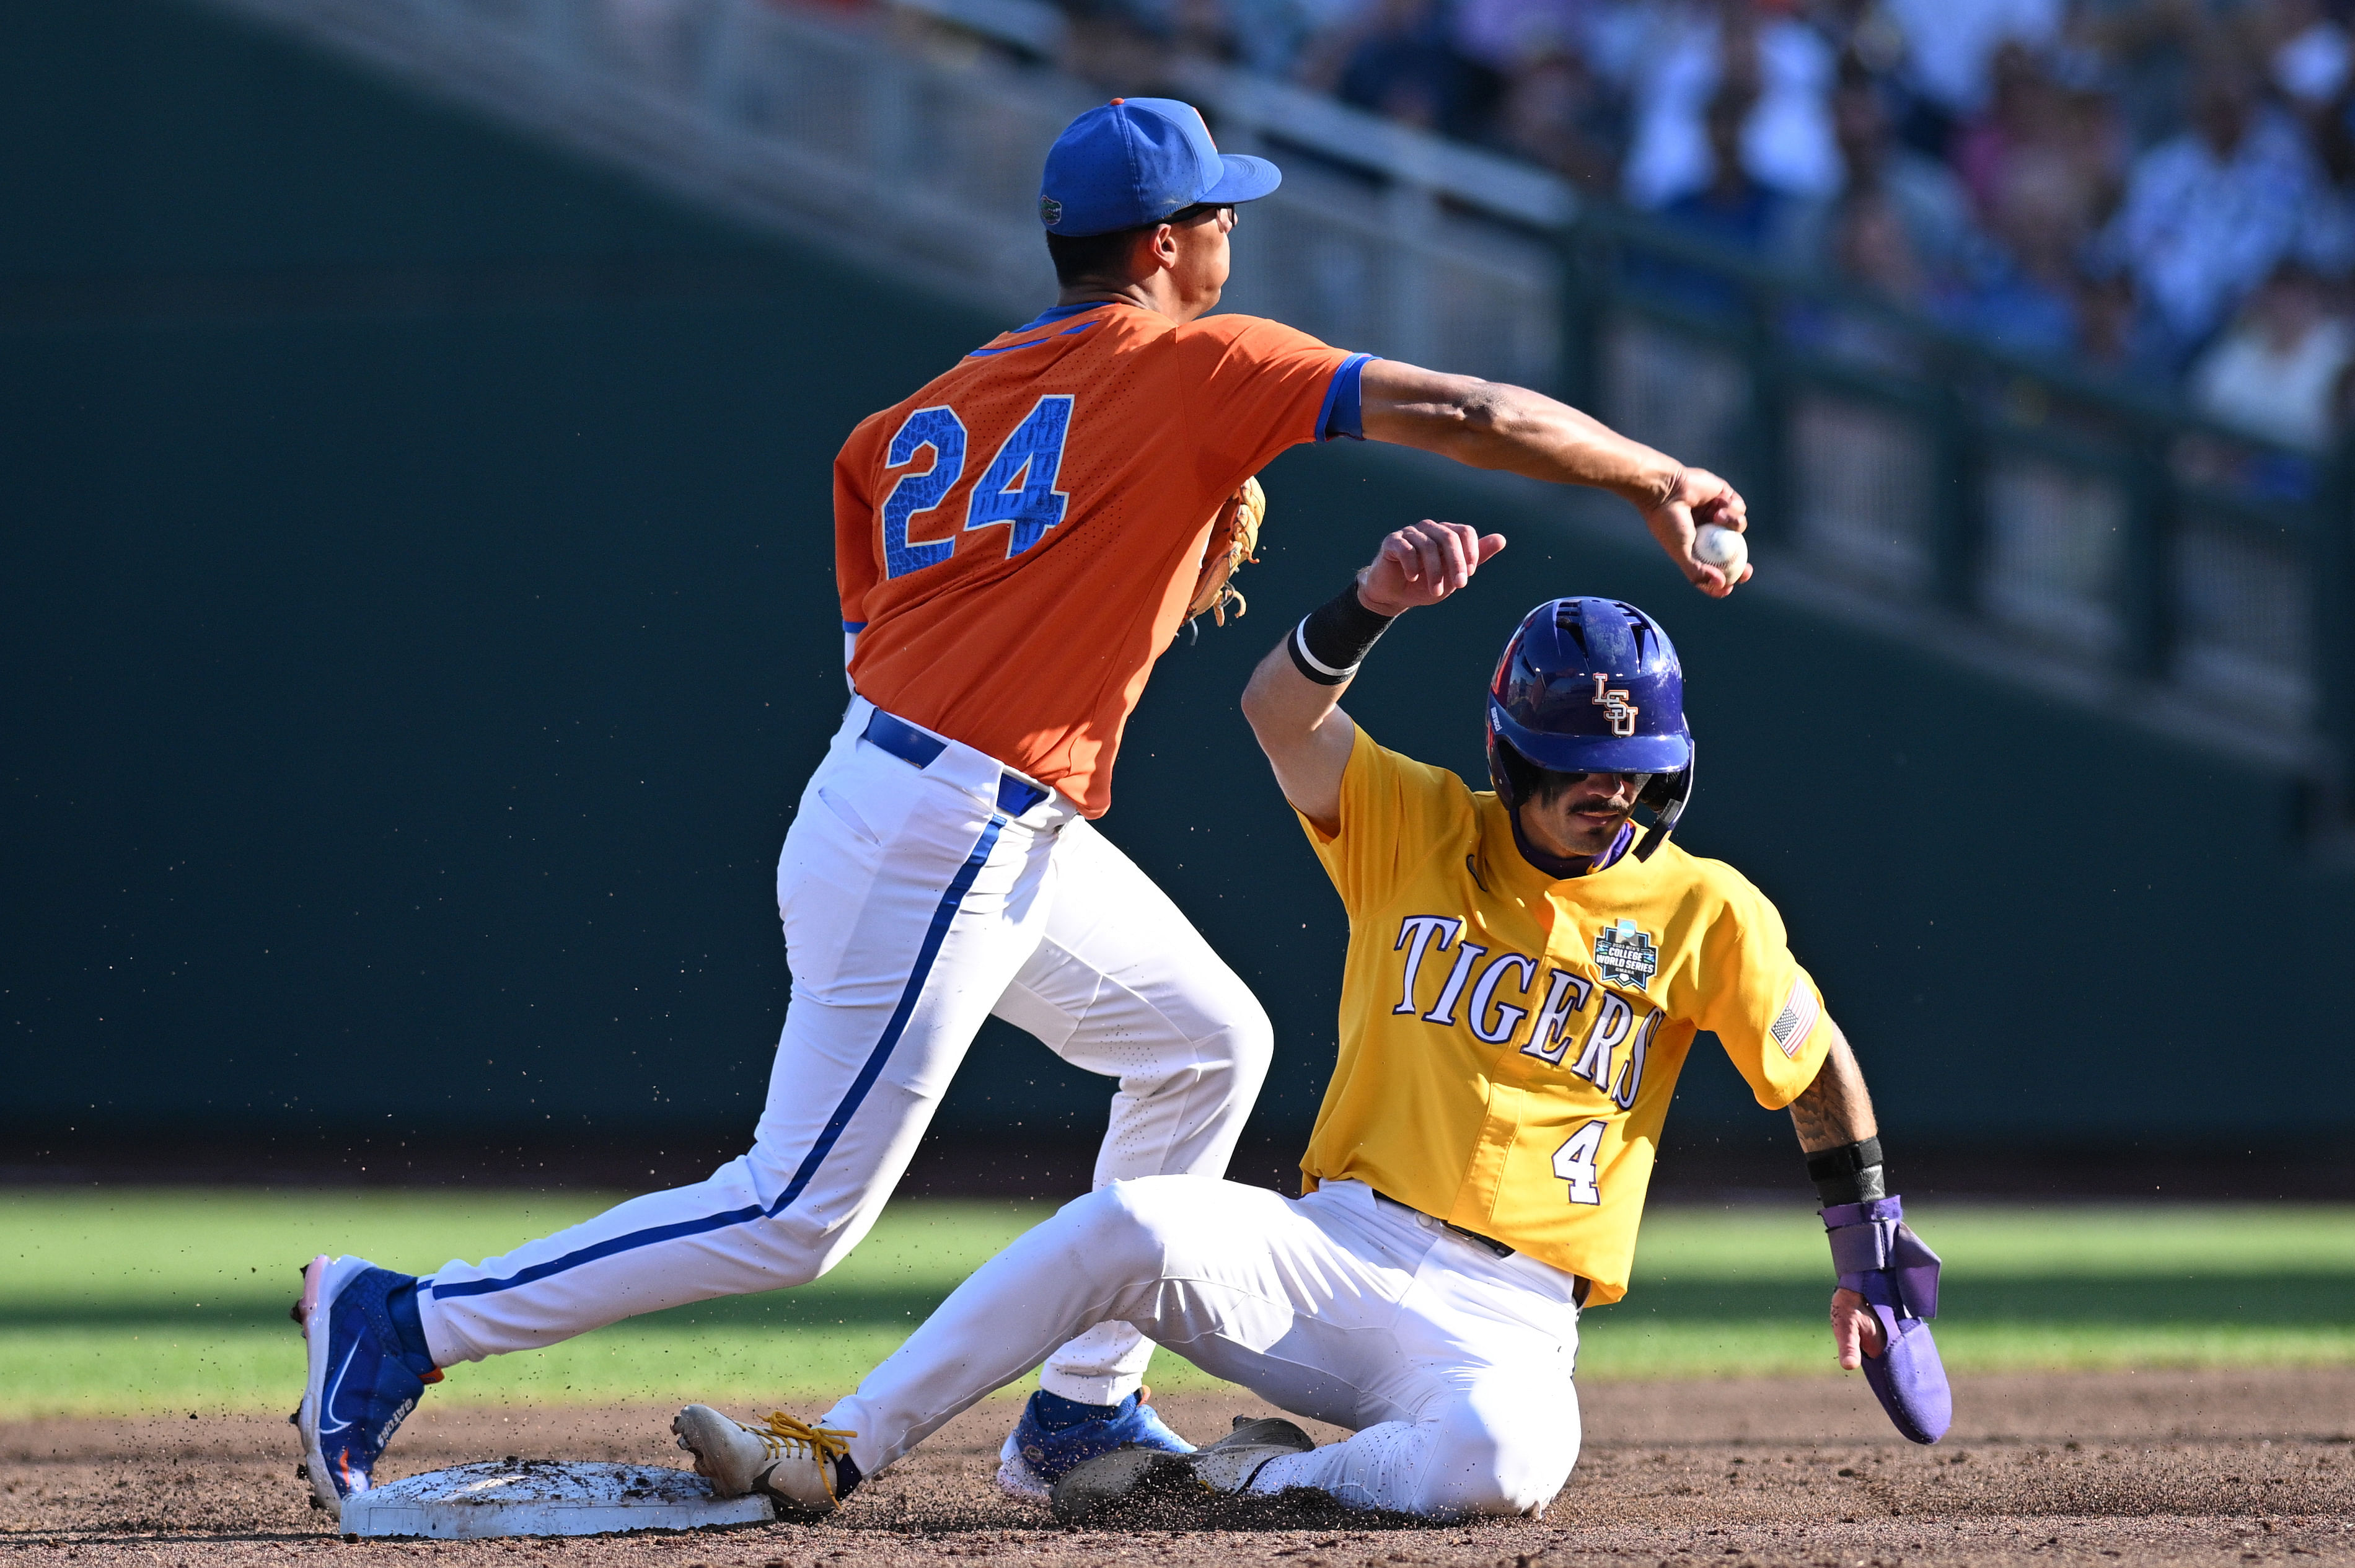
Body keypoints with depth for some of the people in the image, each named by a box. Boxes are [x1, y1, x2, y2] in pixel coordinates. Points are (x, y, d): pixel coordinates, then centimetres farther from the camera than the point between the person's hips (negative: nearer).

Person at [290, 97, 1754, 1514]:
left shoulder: (928, 414, 14)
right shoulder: (1194, 369, -6)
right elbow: (1457, 413, -7)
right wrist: (1660, 483, 2)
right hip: (936, 844, -9)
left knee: (1208, 1042, 19)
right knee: (799, 1215, -6)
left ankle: (1083, 1413, 20)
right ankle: (410, 1323, -4)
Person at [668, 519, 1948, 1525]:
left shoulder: (1706, 915, 3)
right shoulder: (1417, 830, 4)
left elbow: (1820, 1068, 16)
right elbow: (1280, 713, -13)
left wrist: (1871, 1256, 18)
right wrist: (1375, 601, -32)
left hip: (1499, 1319, -1)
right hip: (1332, 1251, 1)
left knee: (1504, 1458, -38)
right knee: (1131, 1225, -28)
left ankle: (1258, 1480, -14)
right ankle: (834, 1456, -23)